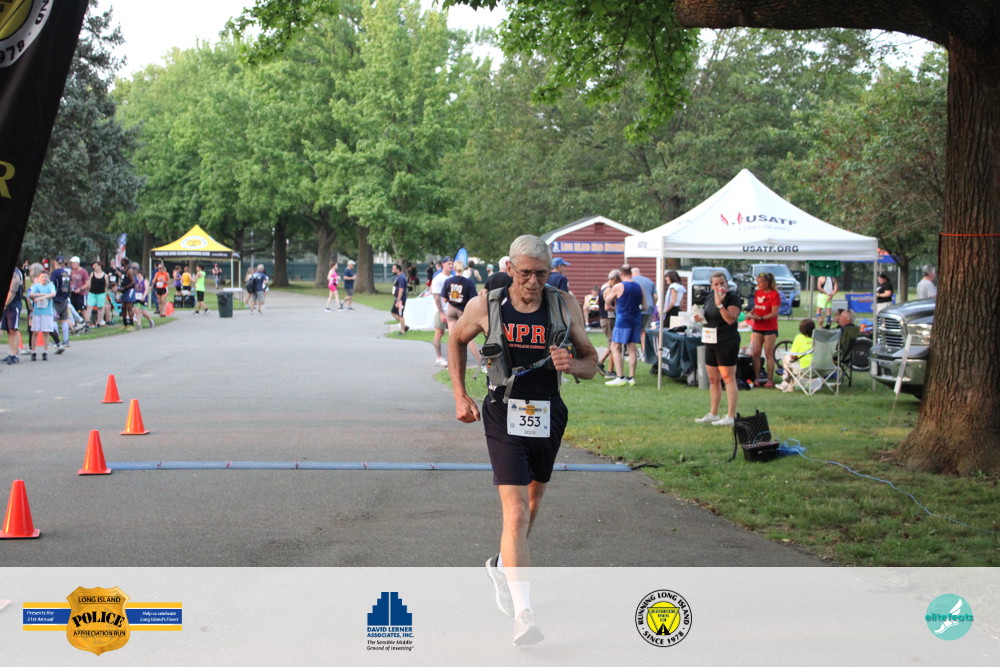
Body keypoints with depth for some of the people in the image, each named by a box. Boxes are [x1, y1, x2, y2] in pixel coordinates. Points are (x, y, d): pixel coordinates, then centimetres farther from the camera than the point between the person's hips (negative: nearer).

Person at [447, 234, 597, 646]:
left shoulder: (564, 307, -3)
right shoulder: (484, 307, -6)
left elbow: (592, 362, 4)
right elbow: (456, 340, 14)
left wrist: (572, 364, -19)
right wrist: (460, 396, 9)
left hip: (548, 418, 4)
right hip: (504, 416, -3)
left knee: (533, 500, 22)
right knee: (516, 513, -14)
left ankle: (502, 565, 50)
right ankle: (524, 615, -18)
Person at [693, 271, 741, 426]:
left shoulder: (732, 299, -9)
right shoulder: (710, 299, 14)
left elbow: (731, 319, -22)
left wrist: (719, 304, -27)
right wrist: (700, 318, 5)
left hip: (727, 342, -8)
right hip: (711, 342, 8)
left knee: (728, 378, -8)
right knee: (713, 380, 12)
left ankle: (730, 416, -8)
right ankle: (713, 414, 21)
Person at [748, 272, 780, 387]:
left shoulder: (774, 294, -10)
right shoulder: (757, 293, 9)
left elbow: (774, 313, -15)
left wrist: (761, 318, -23)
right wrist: (751, 314, -1)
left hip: (770, 328, -6)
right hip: (757, 328, 6)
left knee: (769, 354, -1)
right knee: (755, 353, 1)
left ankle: (769, 380, 4)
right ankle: (757, 378, 7)